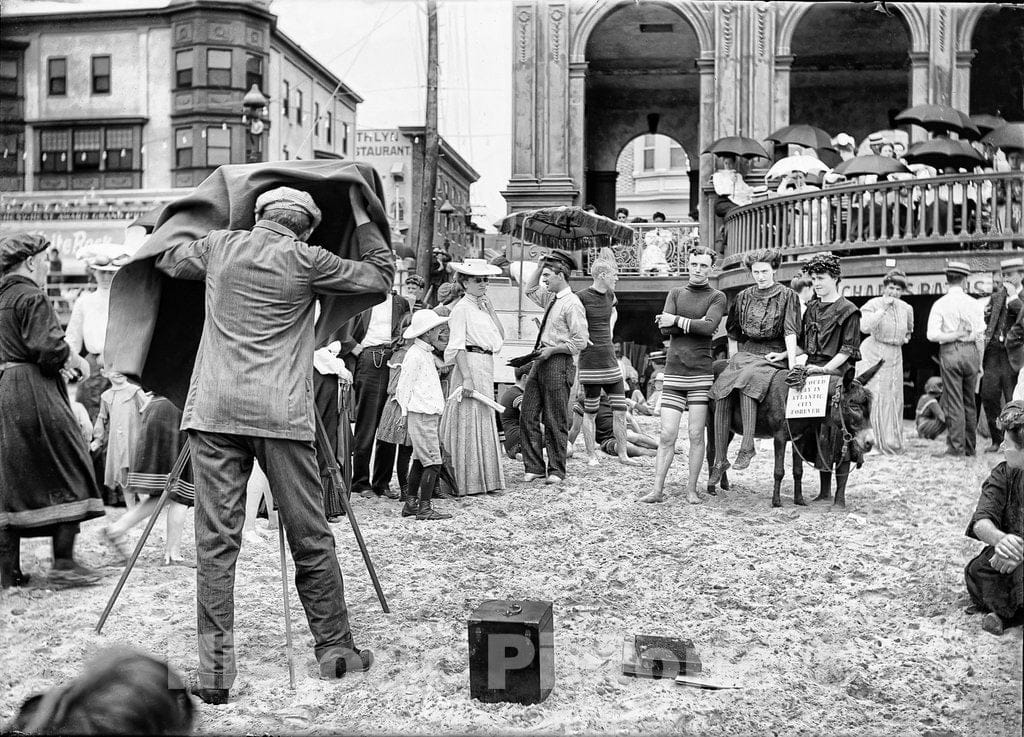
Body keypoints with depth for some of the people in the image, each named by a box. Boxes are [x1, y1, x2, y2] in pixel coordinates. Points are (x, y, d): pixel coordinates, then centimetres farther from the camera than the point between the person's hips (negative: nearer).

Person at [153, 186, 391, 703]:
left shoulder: (220, 246, 12)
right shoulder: (305, 261, 2)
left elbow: (165, 261, 31)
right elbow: (381, 277, 11)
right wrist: (360, 213, 20)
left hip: (214, 410, 3)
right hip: (280, 415, -2)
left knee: (216, 541, 3)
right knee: (310, 539, 8)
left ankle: (214, 671, 2)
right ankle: (335, 649, 19)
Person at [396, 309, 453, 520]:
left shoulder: (427, 354, 18)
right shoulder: (414, 355, -12)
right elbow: (403, 388, -12)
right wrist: (405, 413, -10)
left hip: (431, 414, 10)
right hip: (420, 415, -10)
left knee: (420, 460, 14)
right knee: (433, 462, -10)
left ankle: (411, 503, 21)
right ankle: (424, 507, -7)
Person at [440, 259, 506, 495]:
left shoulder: (483, 306, 17)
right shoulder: (461, 308, -7)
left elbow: (500, 336, 9)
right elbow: (457, 346, -14)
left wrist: (490, 309, 4)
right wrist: (467, 377, -21)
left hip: (486, 367, 9)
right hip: (469, 365, -9)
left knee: (485, 421, 12)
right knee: (469, 423, -5)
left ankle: (485, 479, 19)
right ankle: (468, 482, 0)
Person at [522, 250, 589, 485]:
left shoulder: (572, 304, -12)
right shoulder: (550, 299, 13)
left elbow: (580, 342, -15)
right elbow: (530, 290, 33)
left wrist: (552, 349, -15)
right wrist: (541, 265, 20)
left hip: (558, 363, -9)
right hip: (541, 361, 9)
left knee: (555, 421, -1)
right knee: (528, 415, 6)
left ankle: (556, 471, 9)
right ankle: (534, 467, 12)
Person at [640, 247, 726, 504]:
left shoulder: (717, 297, 7)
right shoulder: (675, 293, 14)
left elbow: (709, 326, -12)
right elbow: (665, 329, 0)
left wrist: (678, 321, -8)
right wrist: (695, 325, -8)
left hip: (701, 372, -2)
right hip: (673, 372, 2)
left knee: (696, 435, 0)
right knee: (667, 435, -2)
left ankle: (691, 490, 8)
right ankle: (658, 490, 1)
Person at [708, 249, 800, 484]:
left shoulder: (787, 296, 4)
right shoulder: (743, 297, 15)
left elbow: (790, 331, -5)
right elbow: (733, 332, 23)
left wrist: (791, 363, -15)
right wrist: (732, 361, 16)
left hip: (773, 354, -4)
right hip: (744, 352, 4)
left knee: (745, 381, -35)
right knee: (721, 394, -19)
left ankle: (747, 446, -31)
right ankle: (719, 460, -13)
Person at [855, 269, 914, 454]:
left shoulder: (906, 309, 9)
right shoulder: (873, 304, -7)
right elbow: (865, 327, -25)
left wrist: (905, 338, 11)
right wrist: (883, 308, -23)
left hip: (894, 356, 5)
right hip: (873, 354, -5)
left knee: (893, 399, 6)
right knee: (873, 398, -11)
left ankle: (891, 443, 16)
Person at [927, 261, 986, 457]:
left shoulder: (940, 304, -4)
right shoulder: (974, 303, 3)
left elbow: (932, 335, -14)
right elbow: (981, 336, 4)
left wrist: (955, 335, -3)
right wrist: (980, 362, 11)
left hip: (950, 353, -3)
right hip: (971, 352, 3)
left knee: (954, 402, 0)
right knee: (970, 402, 12)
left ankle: (956, 447, -1)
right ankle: (970, 447, 18)